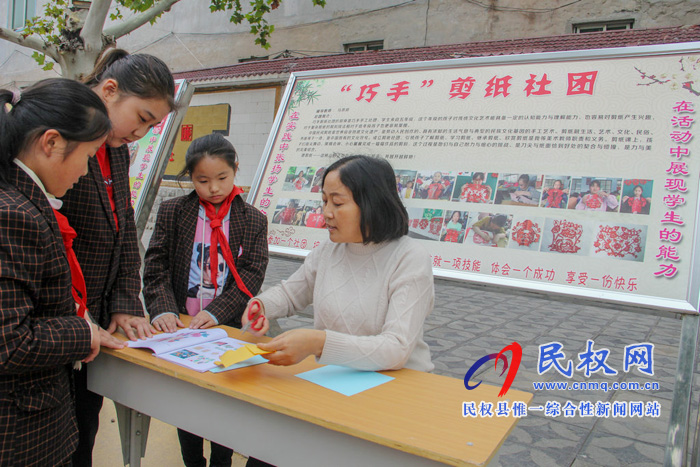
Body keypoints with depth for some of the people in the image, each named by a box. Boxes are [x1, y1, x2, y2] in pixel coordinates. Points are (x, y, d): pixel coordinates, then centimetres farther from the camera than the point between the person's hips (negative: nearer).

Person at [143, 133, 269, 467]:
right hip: (180, 327, 1)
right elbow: (156, 267, -3)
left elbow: (250, 276, -7)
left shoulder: (254, 221, -2)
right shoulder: (172, 212, 0)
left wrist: (215, 312, -18)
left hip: (226, 328, -1)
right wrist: (163, 309, -18)